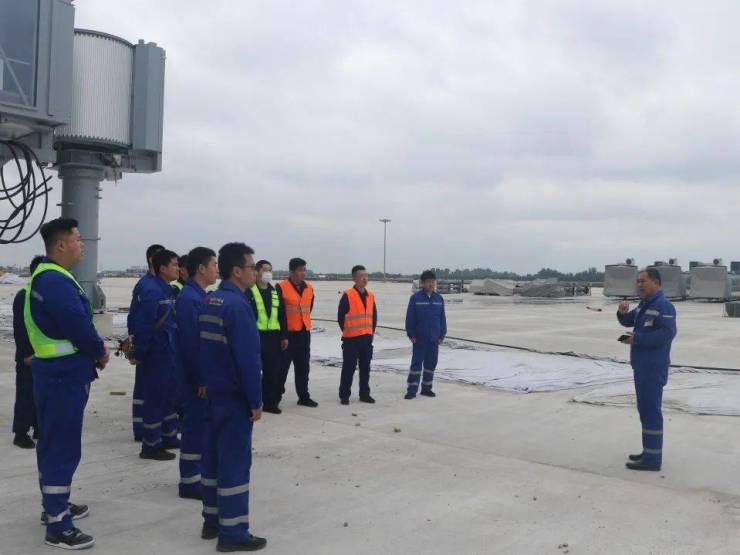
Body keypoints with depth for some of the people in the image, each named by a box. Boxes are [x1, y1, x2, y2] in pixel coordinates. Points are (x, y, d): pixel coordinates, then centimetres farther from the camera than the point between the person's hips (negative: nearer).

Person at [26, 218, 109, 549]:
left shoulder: (45, 277, 13)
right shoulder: (56, 281, -21)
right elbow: (79, 327, -24)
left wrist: (94, 349, 2)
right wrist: (100, 352, -6)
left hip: (57, 372, 11)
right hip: (64, 376, -11)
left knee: (52, 444, 20)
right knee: (63, 448, -5)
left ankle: (54, 507, 34)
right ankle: (57, 527, 1)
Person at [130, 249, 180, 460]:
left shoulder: (168, 292, 11)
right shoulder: (152, 293, -18)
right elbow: (142, 326, -20)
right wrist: (138, 354, -17)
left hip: (170, 355, 9)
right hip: (156, 356, -9)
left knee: (170, 396, 17)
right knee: (155, 398, -1)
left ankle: (169, 437, 30)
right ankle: (150, 446, 8)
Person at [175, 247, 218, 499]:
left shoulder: (199, 296, 12)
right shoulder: (189, 298, -19)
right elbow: (191, 343, -23)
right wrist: (202, 380, -21)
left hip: (204, 374, 10)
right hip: (195, 377, -10)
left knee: (201, 424, 16)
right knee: (195, 425, -2)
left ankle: (197, 474, 27)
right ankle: (190, 482, 7)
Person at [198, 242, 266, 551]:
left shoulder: (209, 302, 9)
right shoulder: (237, 305, -20)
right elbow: (248, 359, -22)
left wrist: (207, 383, 19)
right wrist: (256, 401, -16)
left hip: (213, 393, 9)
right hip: (234, 397, -9)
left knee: (213, 456, 15)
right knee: (235, 462, -3)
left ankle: (212, 521, 25)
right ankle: (233, 533, 4)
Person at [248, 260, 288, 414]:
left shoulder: (275, 292, 16)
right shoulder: (249, 291, -4)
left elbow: (282, 316, 18)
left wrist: (284, 336, 15)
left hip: (273, 336, 6)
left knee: (273, 370, 7)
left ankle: (270, 402, 17)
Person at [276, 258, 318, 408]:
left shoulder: (309, 288, 8)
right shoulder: (281, 287, -11)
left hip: (304, 332, 6)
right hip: (287, 333, -6)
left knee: (303, 366, 12)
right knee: (282, 366, -1)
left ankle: (304, 396, 22)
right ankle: (276, 397, 9)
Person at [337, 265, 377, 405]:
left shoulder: (370, 296, 9)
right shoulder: (348, 295, -10)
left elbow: (374, 316, 18)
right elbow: (341, 316, -8)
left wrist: (371, 331, 12)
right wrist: (347, 332, -2)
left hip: (367, 338, 6)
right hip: (351, 339, -6)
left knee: (365, 367, 11)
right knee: (349, 368, -1)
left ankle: (364, 394, 21)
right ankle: (344, 395, 7)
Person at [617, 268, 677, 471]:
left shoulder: (663, 306, -15)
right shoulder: (644, 305, 16)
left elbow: (667, 333, -24)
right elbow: (628, 321, 18)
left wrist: (637, 338, -21)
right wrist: (623, 312, -4)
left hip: (653, 368, -10)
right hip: (642, 365, 10)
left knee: (650, 410, -8)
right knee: (646, 409, 15)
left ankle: (652, 459, -4)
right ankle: (650, 452, 24)